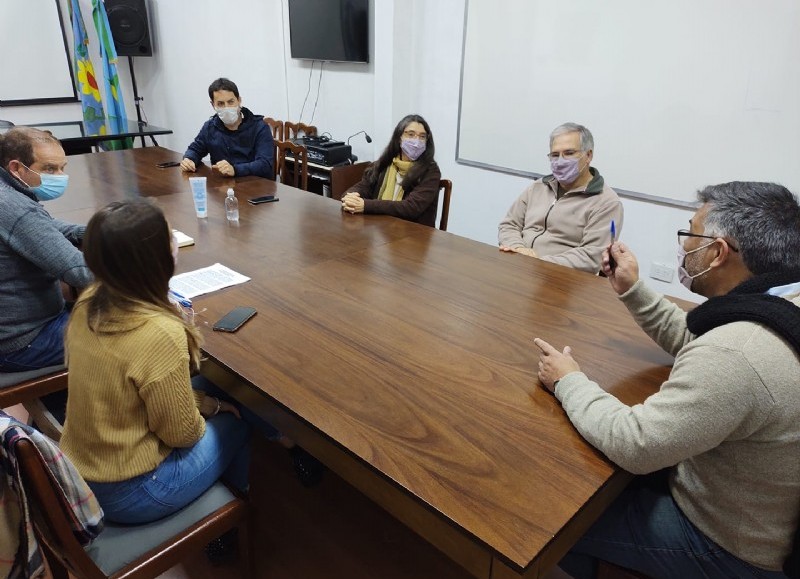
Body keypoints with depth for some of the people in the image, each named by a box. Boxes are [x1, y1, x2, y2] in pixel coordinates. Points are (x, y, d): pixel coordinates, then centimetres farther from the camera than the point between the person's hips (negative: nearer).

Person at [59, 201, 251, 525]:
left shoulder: (89, 302, -9)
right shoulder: (159, 333, -33)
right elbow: (181, 433, -20)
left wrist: (205, 401, 4)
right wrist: (211, 407, 0)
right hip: (128, 491, -7)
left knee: (210, 388, 17)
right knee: (239, 420, 11)